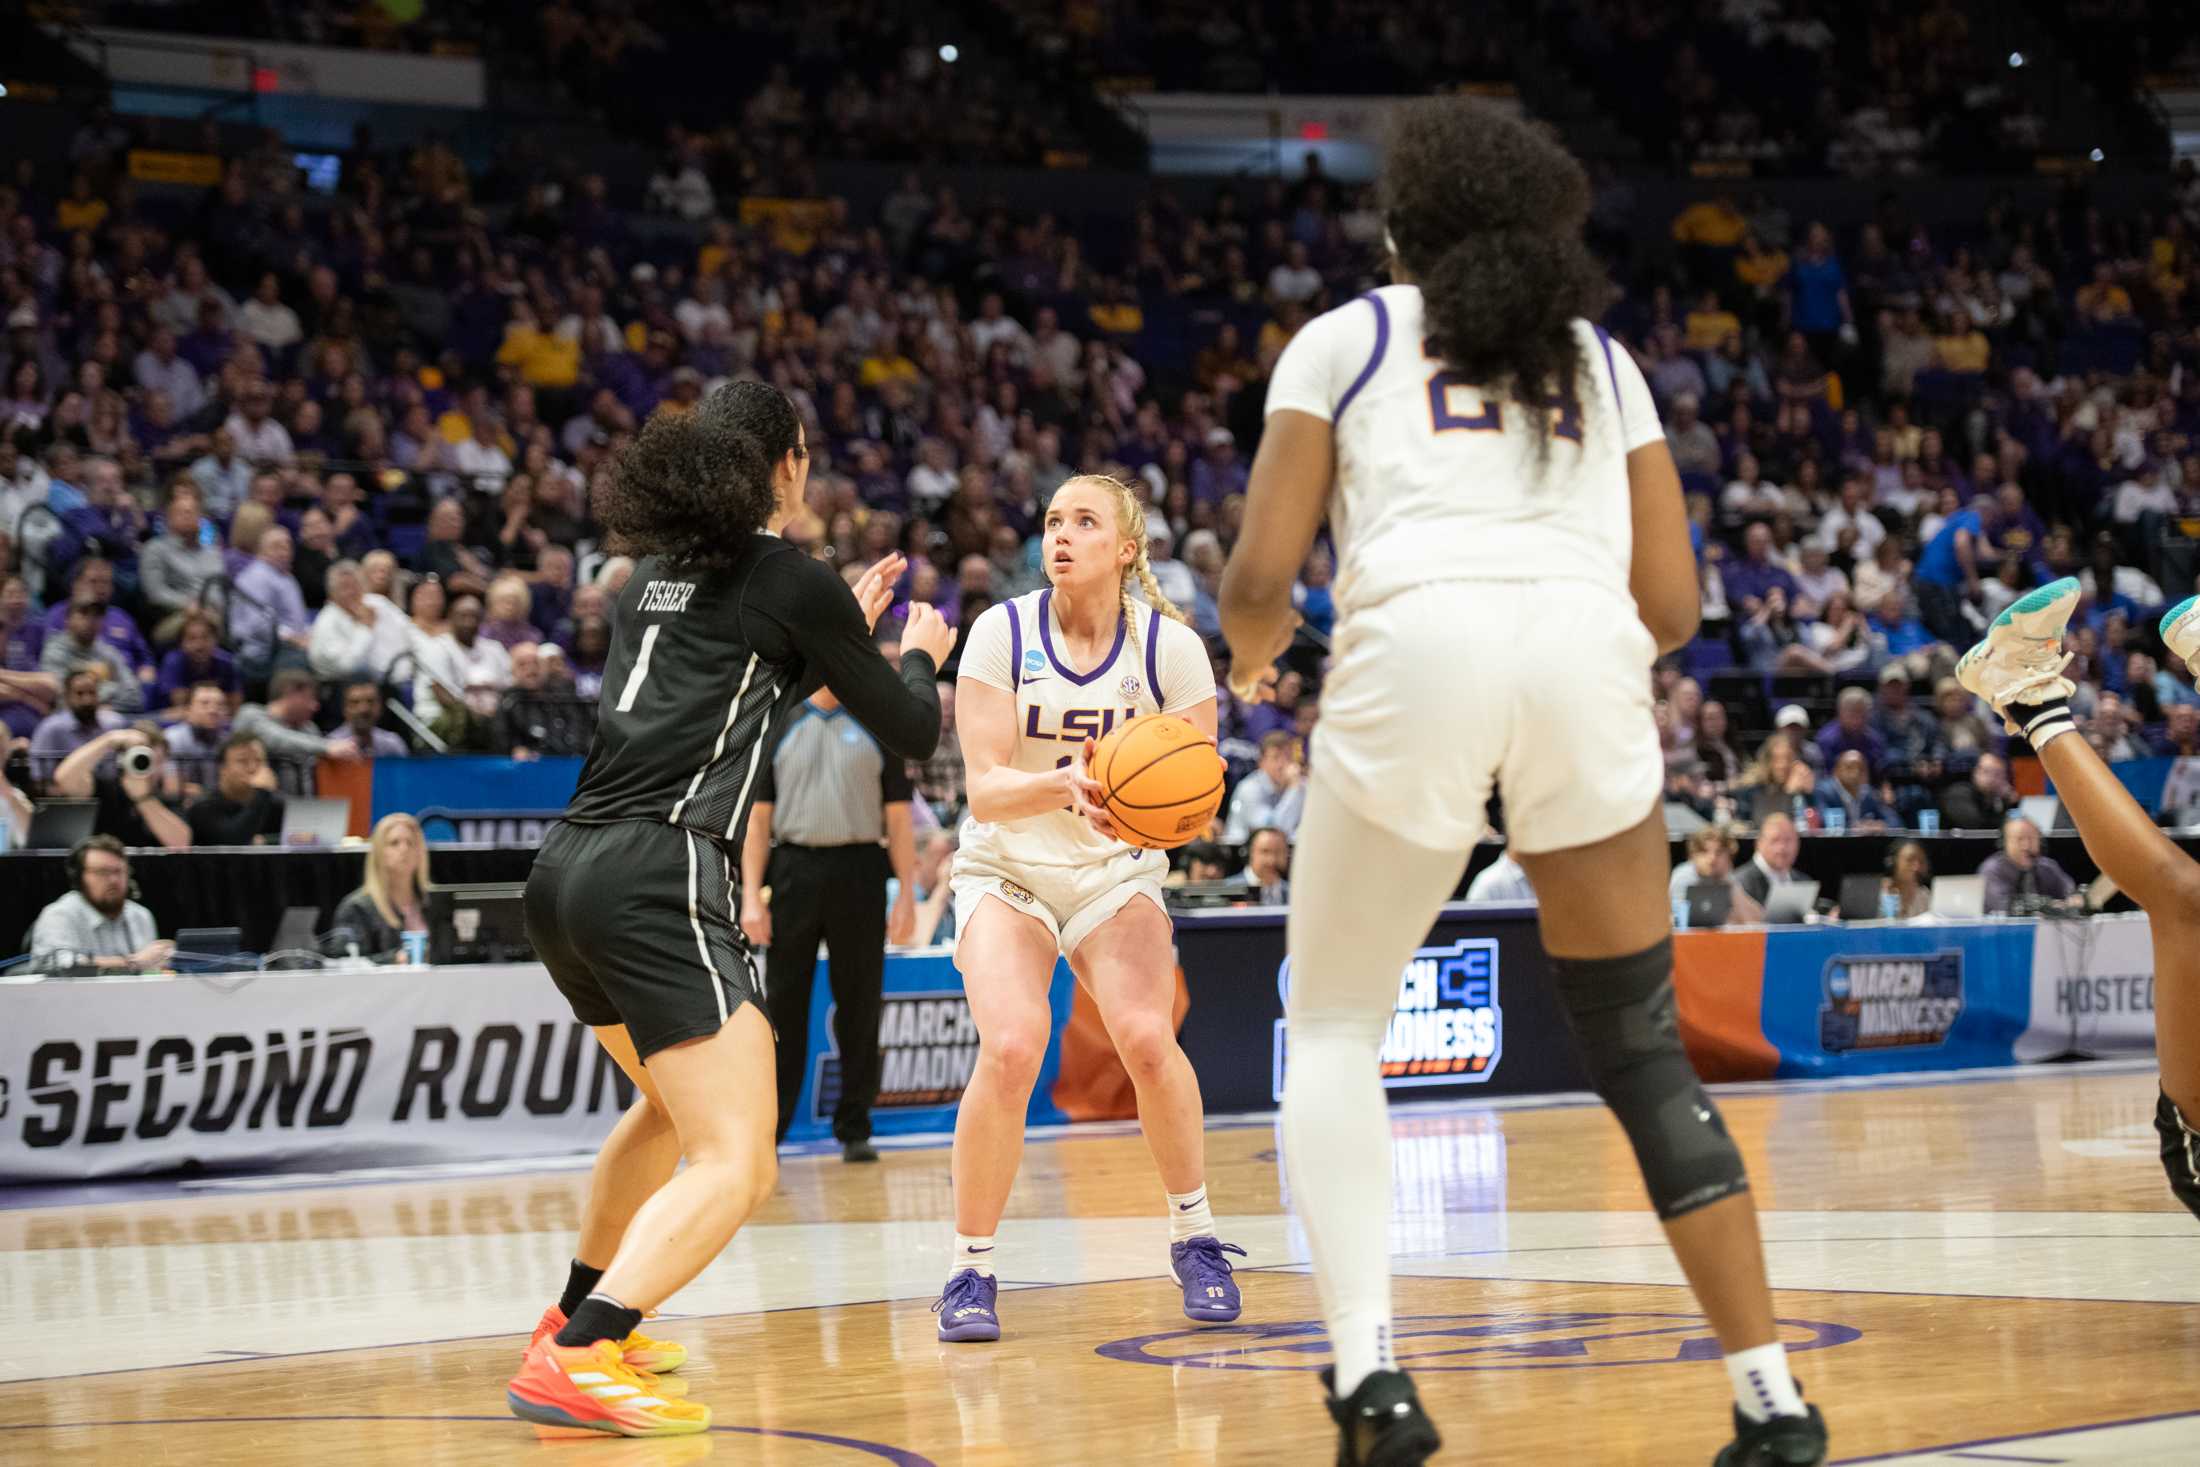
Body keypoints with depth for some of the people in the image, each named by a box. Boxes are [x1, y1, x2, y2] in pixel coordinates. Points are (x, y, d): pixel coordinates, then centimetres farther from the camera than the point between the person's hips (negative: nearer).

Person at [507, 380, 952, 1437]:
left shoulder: (655, 572, 20)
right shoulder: (793, 581, 0)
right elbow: (910, 733, 10)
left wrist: (845, 631, 40)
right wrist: (920, 654, 31)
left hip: (564, 874, 9)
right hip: (657, 878, -8)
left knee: (671, 1103, 32)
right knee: (735, 1166, -12)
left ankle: (582, 1315, 41)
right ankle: (570, 1362, -28)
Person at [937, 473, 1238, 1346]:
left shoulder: (1171, 646, -10)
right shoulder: (1002, 633, -13)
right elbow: (985, 788, -18)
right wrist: (1067, 785, -37)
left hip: (1116, 875, 1)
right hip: (1005, 871, -1)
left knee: (1146, 1037, -23)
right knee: (1011, 1046, -24)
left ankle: (1195, 1237, 1)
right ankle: (972, 1267, -8)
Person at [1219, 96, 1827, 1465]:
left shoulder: (1345, 338, 18)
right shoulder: (1601, 356, 26)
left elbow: (1262, 575, 9)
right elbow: (1674, 602, 20)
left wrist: (1252, 647, 30)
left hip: (1419, 646, -2)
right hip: (1589, 650, 2)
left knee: (1335, 1027, 13)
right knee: (1642, 1046, 14)